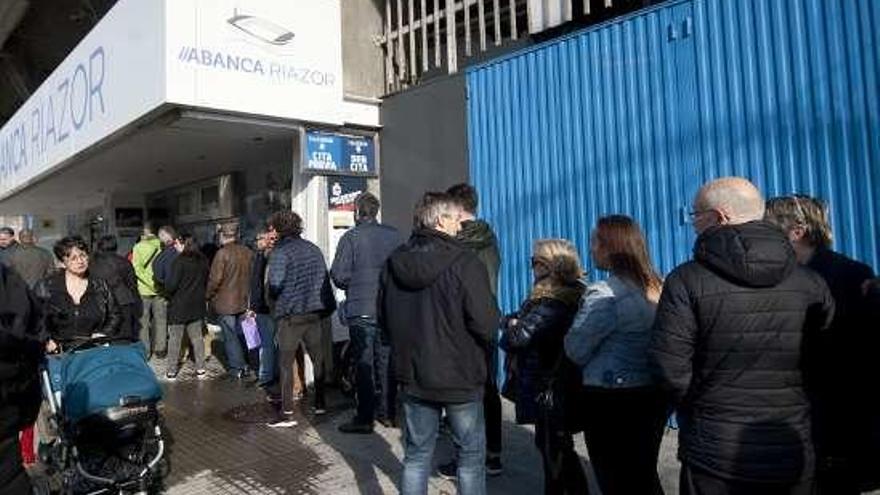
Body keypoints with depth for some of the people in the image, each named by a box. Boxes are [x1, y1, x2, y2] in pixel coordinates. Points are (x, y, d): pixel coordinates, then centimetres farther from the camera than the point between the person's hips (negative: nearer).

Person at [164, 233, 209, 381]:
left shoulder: (179, 261, -17)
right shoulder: (203, 261, 2)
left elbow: (170, 286, -19)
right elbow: (206, 282, 12)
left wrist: (168, 293, 1)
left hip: (179, 306, -5)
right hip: (197, 306, 6)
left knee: (174, 339, 5)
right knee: (197, 337, 12)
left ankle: (172, 371, 12)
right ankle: (200, 369, 15)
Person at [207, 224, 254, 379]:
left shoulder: (222, 253, -16)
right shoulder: (248, 252, 1)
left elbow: (215, 279, -16)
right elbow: (253, 276, 9)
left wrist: (208, 295, -1)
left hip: (226, 302, -6)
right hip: (244, 301, 6)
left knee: (230, 336, 3)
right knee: (240, 333, 17)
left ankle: (236, 368, 6)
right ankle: (242, 364, 25)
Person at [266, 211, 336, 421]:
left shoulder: (279, 252, -10)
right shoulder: (314, 249, 8)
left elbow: (275, 284, -17)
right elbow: (325, 278, 7)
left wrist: (273, 297, 4)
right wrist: (327, 305, 12)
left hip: (291, 315, -5)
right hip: (316, 312, 5)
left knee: (286, 363, 5)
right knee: (318, 359, 14)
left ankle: (287, 410, 6)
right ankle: (320, 403, 21)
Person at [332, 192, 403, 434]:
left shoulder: (351, 237, -9)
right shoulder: (394, 235, 0)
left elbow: (339, 275, -12)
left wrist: (351, 285, 9)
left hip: (361, 309, -4)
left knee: (364, 364, 3)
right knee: (385, 361, 13)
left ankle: (365, 418, 8)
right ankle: (386, 412, 22)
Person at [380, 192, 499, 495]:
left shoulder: (394, 262, 0)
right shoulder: (464, 263, -18)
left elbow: (383, 319, 9)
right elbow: (486, 325, -20)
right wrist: (483, 346, 1)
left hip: (412, 375, 5)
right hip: (461, 377, -5)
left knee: (417, 453, 17)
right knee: (471, 454, 12)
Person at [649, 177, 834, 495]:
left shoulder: (687, 280, -15)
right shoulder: (810, 283, -3)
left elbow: (669, 370, -17)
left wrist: (700, 408, 3)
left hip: (714, 455, -3)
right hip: (792, 454, 3)